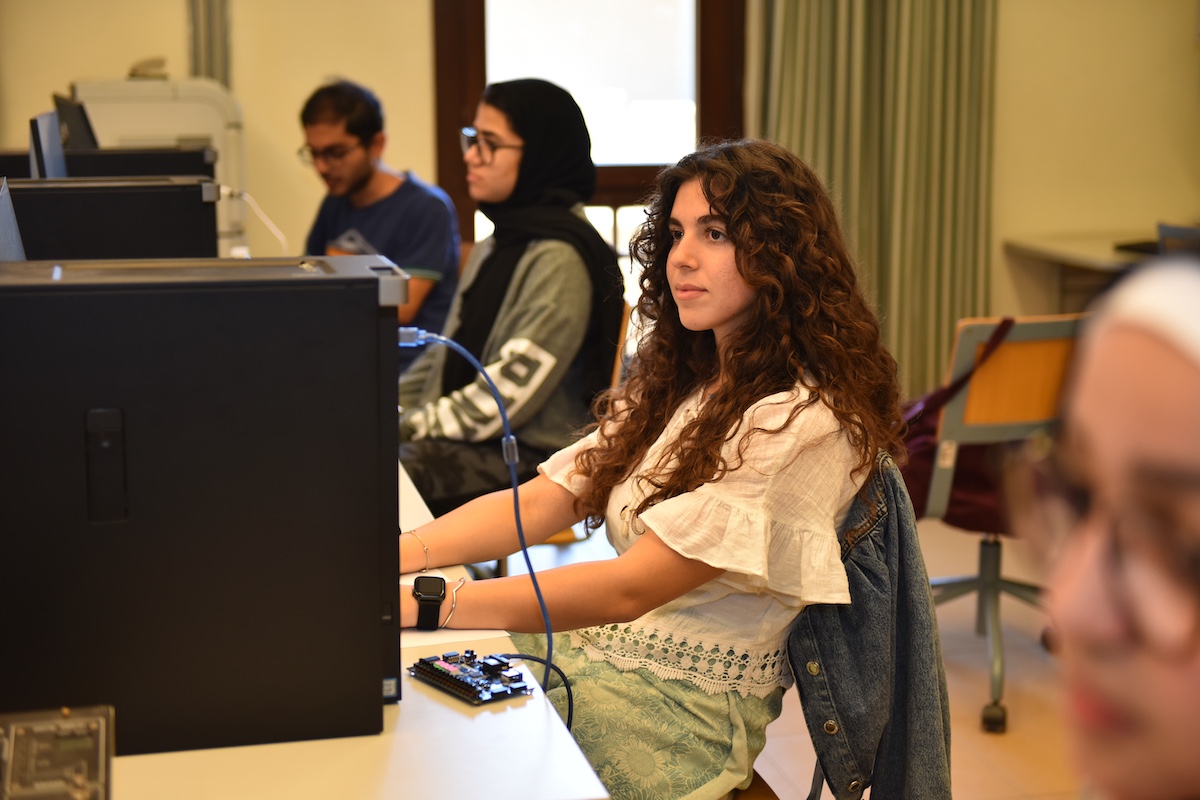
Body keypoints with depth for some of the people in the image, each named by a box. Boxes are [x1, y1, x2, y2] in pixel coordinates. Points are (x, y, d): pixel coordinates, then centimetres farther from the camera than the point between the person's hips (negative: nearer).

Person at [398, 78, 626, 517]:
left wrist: (411, 427, -14)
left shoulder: (560, 258, -14)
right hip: (470, 443, 9)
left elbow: (513, 387, -17)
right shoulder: (493, 248, 17)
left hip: (528, 460, -9)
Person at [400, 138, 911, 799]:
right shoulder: (676, 383, 12)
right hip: (597, 647, 8)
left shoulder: (807, 423, -17)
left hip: (689, 704, -7)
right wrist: (390, 557, -11)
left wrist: (421, 606, -28)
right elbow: (540, 502, 5)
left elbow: (631, 587, -24)